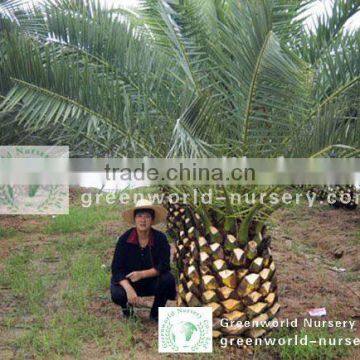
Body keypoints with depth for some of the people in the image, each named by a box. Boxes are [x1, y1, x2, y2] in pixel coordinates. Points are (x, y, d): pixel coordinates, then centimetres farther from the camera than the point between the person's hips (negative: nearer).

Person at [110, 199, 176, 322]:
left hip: (152, 282, 1)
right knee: (117, 295, -31)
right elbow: (116, 269, -15)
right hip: (128, 282, -1)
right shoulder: (125, 238, -14)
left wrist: (142, 274, -28)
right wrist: (129, 289, -30)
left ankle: (156, 314, -1)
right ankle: (128, 307, 10)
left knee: (168, 278, -28)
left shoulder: (160, 238, -13)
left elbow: (164, 266, -16)